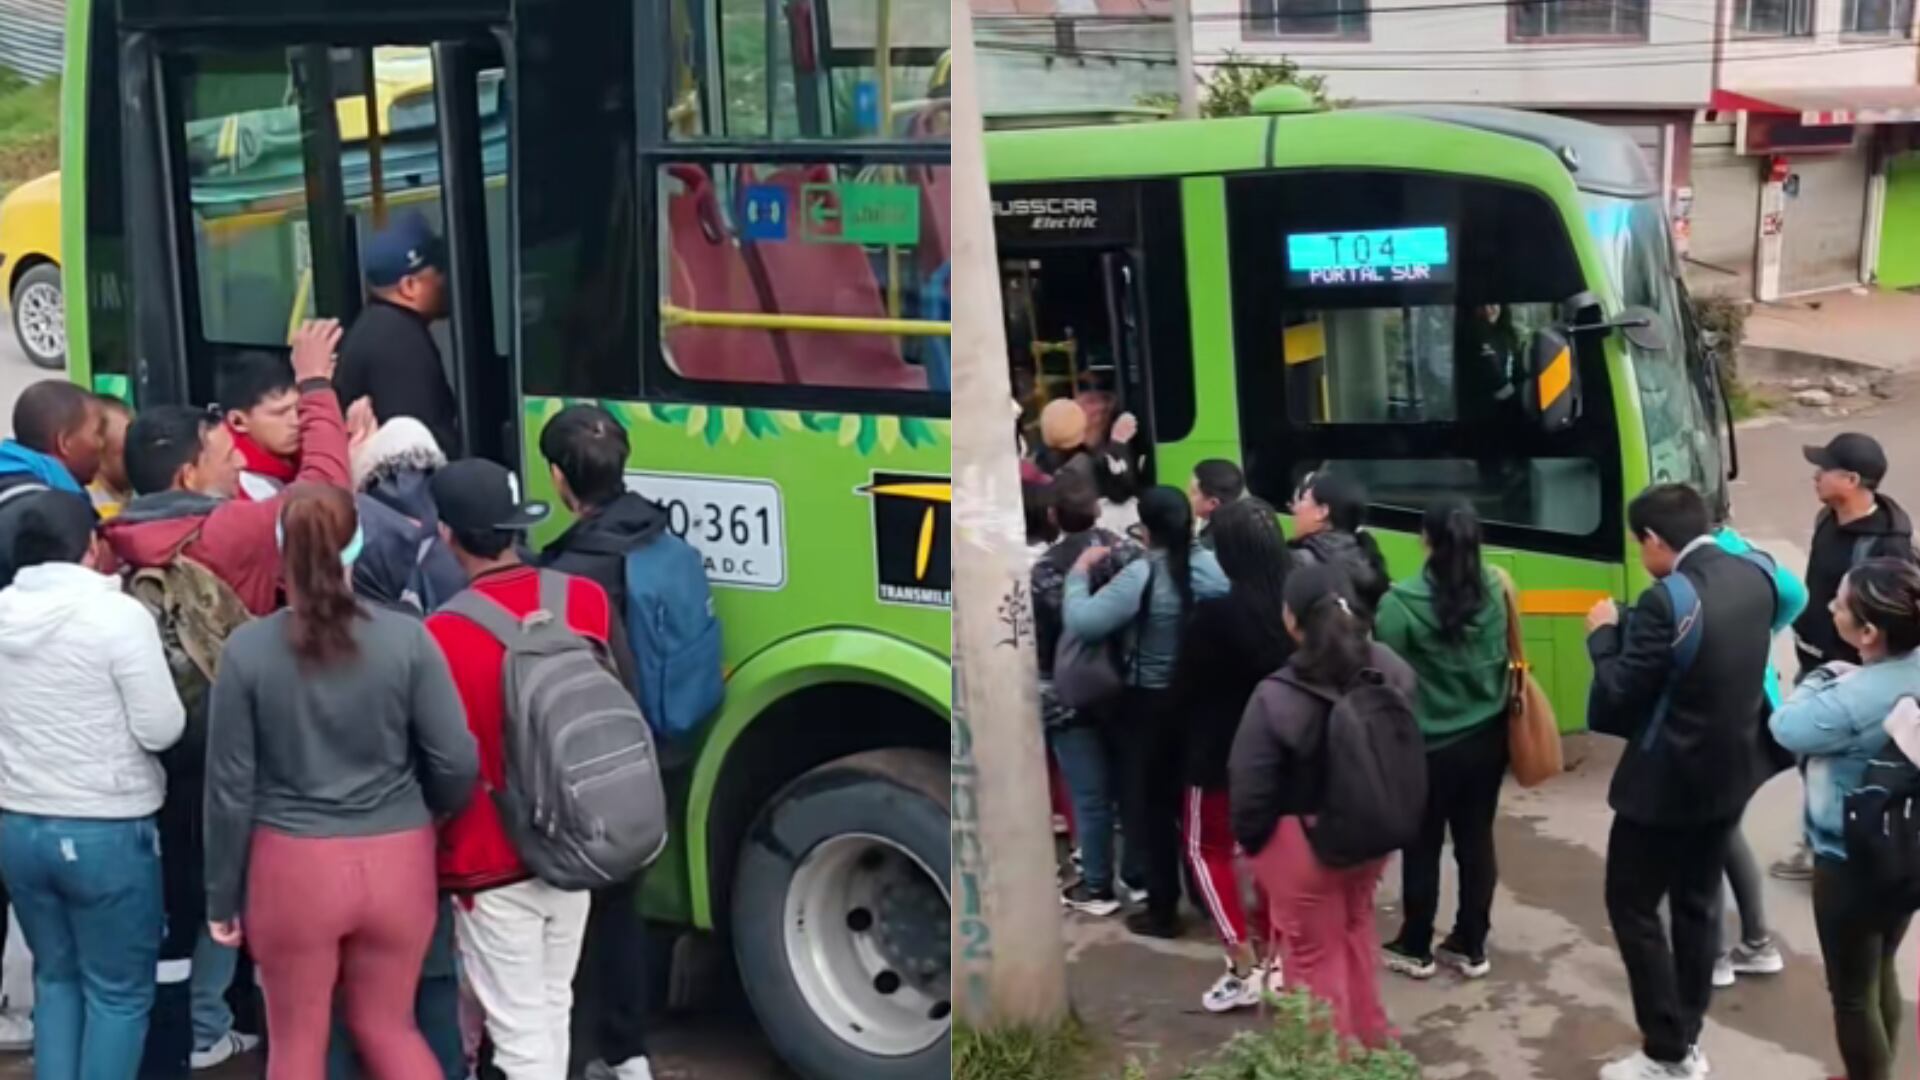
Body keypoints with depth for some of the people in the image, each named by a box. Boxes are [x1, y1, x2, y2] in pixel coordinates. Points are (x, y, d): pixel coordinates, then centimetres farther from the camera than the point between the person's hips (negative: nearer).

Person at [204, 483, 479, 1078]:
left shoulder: (247, 649, -9)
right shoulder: (407, 639, -9)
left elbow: (230, 788, -5)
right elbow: (458, 763, -7)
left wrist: (222, 895, 7)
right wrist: (426, 814, 16)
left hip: (294, 867, -1)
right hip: (396, 863, 1)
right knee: (388, 1026, 20)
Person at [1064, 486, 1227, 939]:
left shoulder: (1142, 575, -22)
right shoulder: (1212, 564, -7)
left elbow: (1081, 623, -24)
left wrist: (1080, 572, -9)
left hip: (1151, 707, -5)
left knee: (1149, 806, 11)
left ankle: (1163, 911, 17)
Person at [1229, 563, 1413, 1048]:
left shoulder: (1277, 697, -27)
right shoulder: (1392, 670, -11)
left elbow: (1250, 791, -18)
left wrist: (1249, 841, -1)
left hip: (1302, 845, -6)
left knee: (1314, 953, 12)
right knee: (1356, 925, 29)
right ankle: (1369, 1036, 44)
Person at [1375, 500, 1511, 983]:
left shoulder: (1401, 602, -19)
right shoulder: (1495, 590, -5)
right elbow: (1505, 661, 5)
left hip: (1428, 745, -4)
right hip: (1486, 738, 4)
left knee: (1422, 847, 10)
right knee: (1476, 842, 13)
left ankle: (1415, 948, 22)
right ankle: (1471, 947, 23)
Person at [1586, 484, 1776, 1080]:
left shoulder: (1666, 601, -25)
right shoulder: (1753, 578, -1)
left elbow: (1617, 697, -20)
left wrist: (1604, 634, -5)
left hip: (1667, 782, -8)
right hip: (1731, 771, 8)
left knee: (1632, 907, 6)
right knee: (1697, 904, 19)